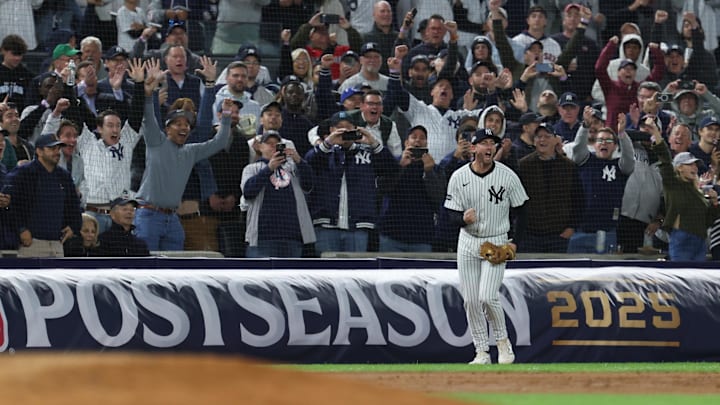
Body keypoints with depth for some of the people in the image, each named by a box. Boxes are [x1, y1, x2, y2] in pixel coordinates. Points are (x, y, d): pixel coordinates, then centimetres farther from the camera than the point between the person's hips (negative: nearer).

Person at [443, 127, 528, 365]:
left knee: (488, 297, -16)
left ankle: (502, 341, 7)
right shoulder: (459, 177, -3)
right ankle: (482, 352, 9)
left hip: (497, 244, -3)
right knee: (471, 301, 0)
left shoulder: (507, 176, -7)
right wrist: (463, 218, -23)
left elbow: (521, 210, 2)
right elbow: (451, 213, 0)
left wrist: (515, 241, -7)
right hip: (468, 243, 3)